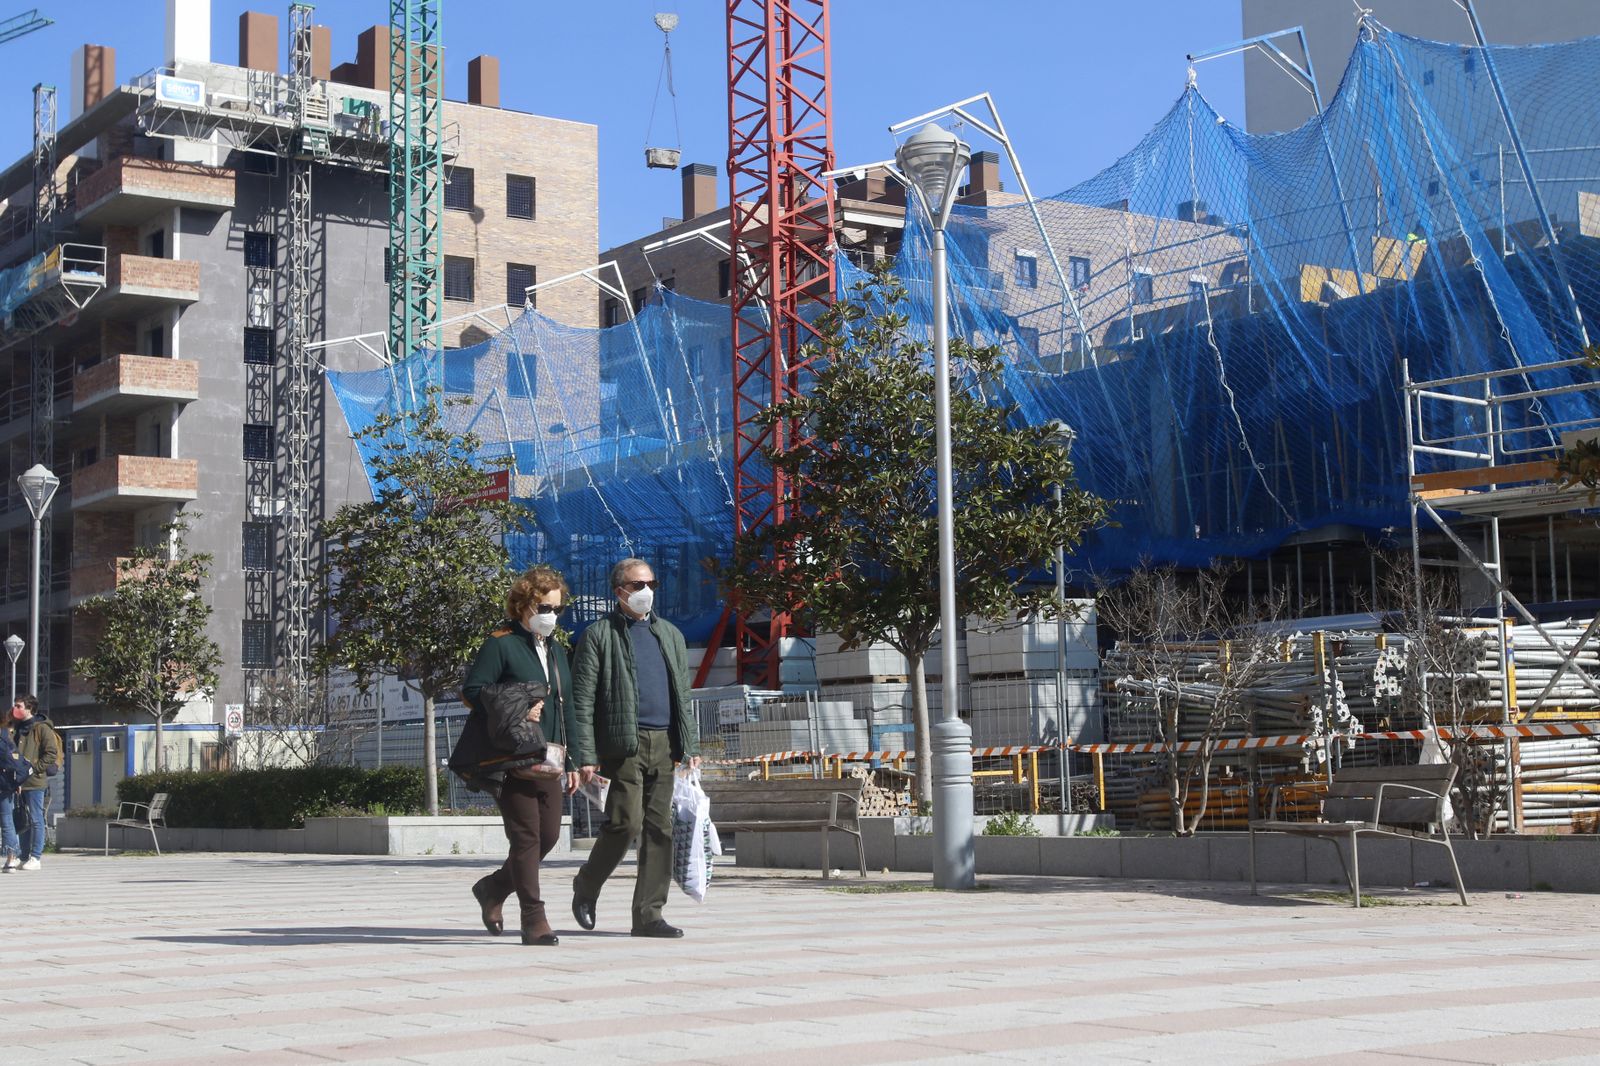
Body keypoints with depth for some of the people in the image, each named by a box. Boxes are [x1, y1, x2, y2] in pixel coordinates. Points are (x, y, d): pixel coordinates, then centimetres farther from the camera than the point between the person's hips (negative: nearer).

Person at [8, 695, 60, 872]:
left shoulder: (41, 728, -6)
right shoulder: (15, 728, 16)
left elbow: (51, 753, -11)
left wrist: (35, 768, -14)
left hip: (34, 782, -7)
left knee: (35, 820, -3)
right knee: (21, 821, 10)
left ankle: (35, 858, 0)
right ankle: (24, 857, 16)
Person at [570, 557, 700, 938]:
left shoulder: (670, 634, 20)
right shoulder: (599, 635, 2)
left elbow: (683, 693, 22)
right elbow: (582, 700, -3)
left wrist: (691, 744, 13)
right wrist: (586, 756, -10)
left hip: (664, 744, 5)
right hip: (624, 743, -5)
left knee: (659, 828, 2)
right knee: (626, 822, -12)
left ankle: (648, 914, 6)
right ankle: (586, 885, 13)